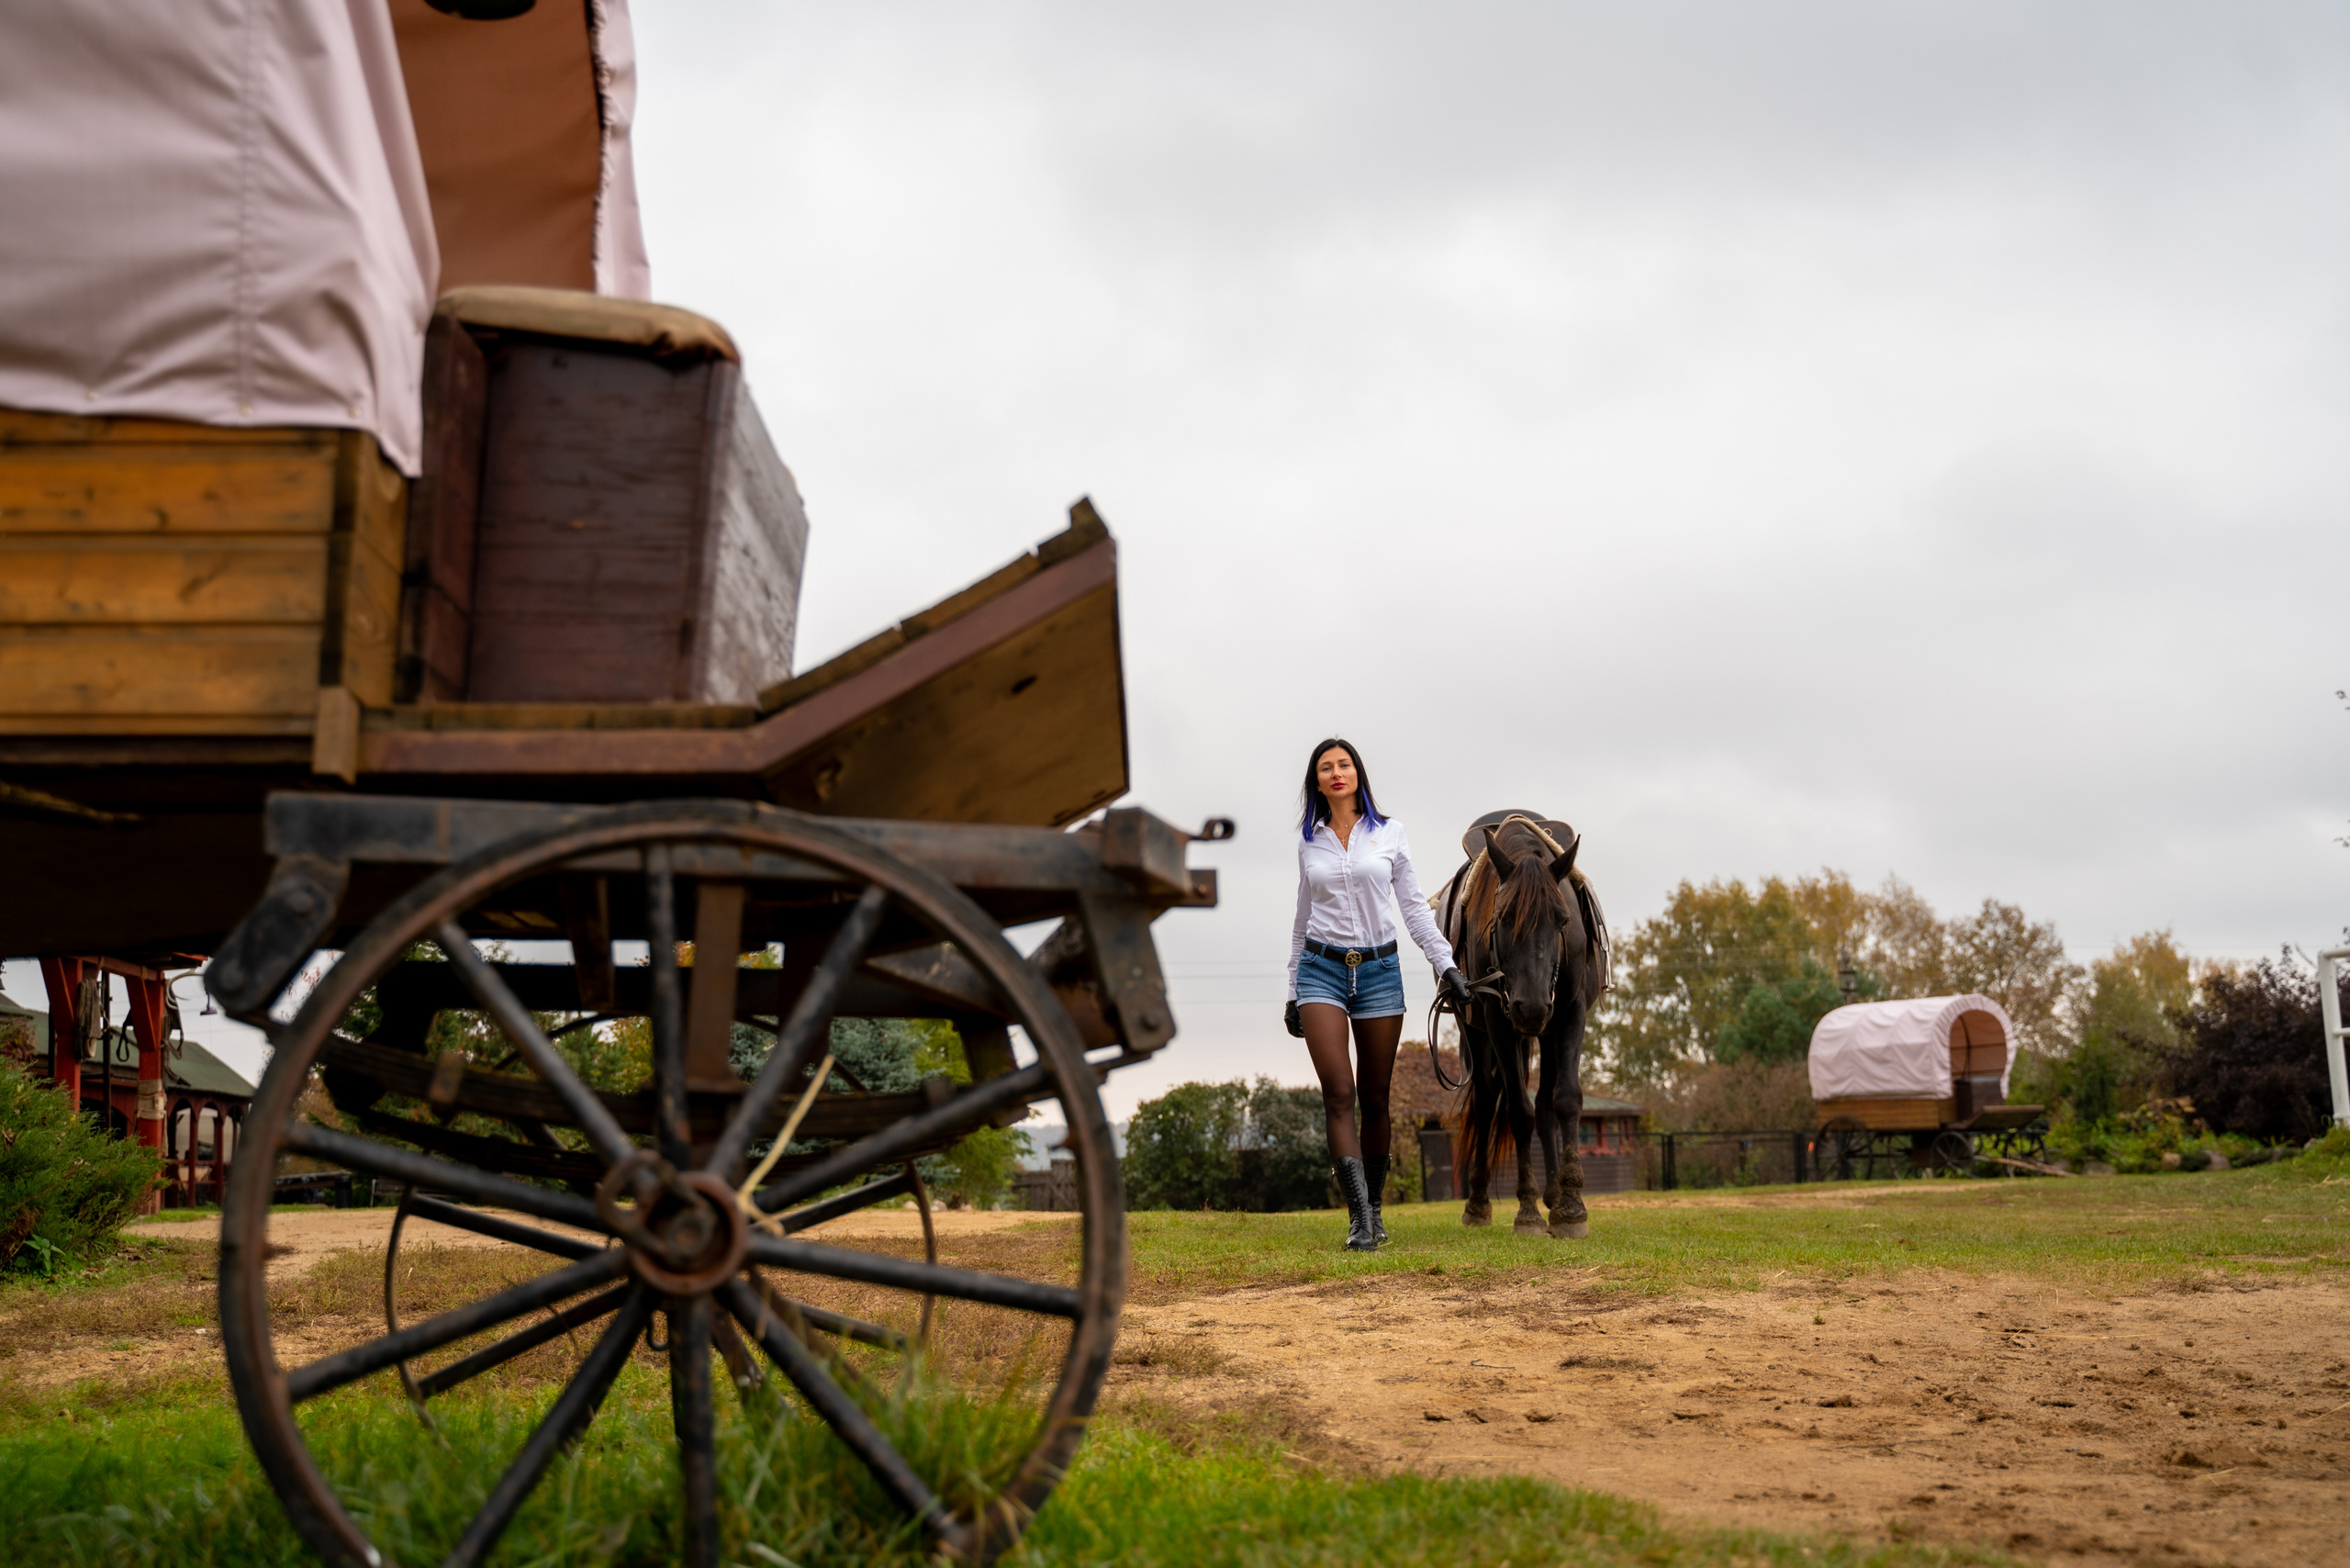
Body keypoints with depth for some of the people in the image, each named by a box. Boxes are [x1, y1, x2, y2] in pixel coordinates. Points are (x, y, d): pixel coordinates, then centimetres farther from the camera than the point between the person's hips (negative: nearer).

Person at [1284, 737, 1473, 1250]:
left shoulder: (1389, 833, 5)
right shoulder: (1310, 843, 9)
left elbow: (1414, 907, 6)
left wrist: (1446, 963, -4)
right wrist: (1293, 992, 16)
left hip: (1380, 970, 0)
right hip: (1322, 969, 0)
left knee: (1374, 1099, 5)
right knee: (1338, 1094, -15)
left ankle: (1374, 1208, 19)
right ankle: (1358, 1216, -21)